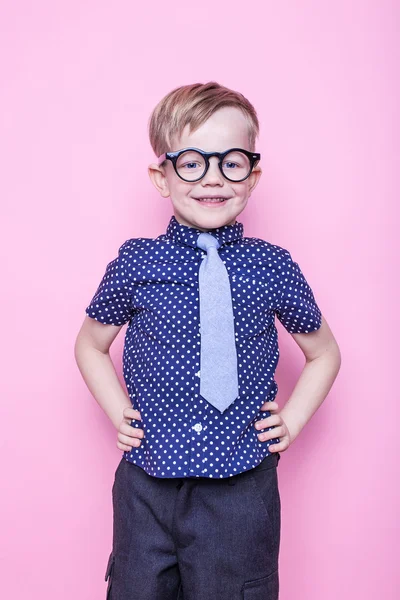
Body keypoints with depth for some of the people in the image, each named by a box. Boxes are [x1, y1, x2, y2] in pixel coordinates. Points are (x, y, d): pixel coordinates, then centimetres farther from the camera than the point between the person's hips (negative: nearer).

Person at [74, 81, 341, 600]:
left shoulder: (273, 266, -5)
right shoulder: (135, 263, -5)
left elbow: (323, 353, 10)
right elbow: (91, 345, 11)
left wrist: (291, 420, 1)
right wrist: (118, 413, 2)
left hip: (242, 485, 0)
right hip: (147, 483, 1)